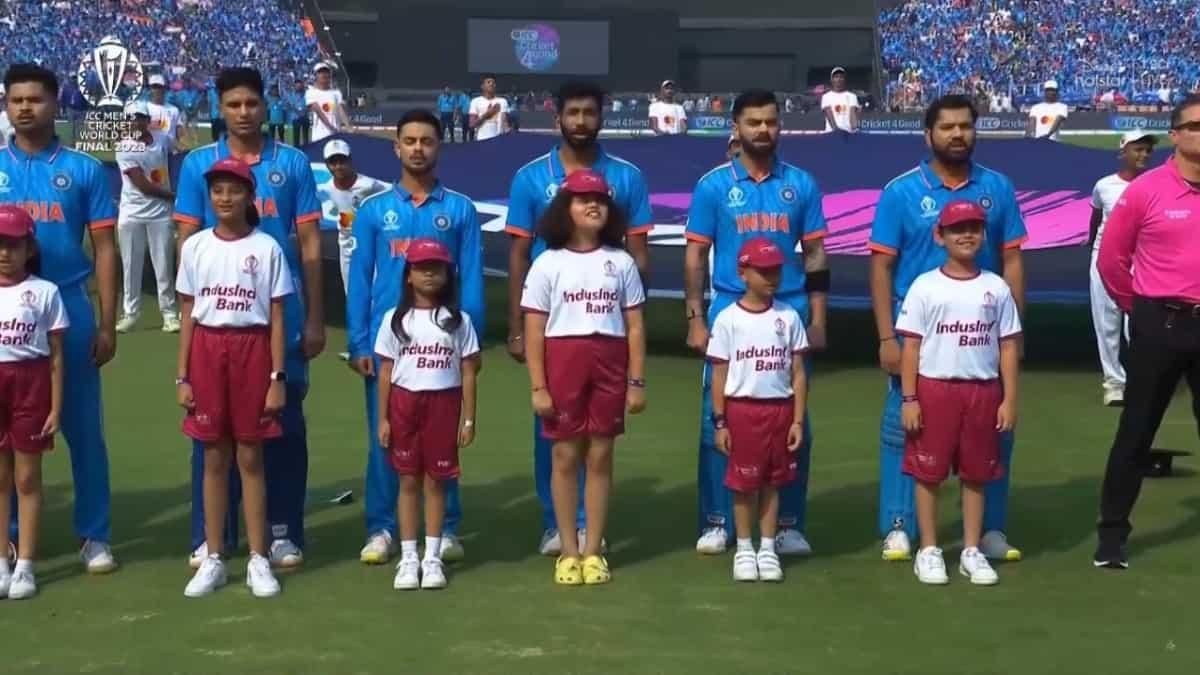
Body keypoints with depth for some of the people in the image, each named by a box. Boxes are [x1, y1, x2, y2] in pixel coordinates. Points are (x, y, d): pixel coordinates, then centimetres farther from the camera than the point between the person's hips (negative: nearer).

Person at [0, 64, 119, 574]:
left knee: (82, 426, 4)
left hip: (69, 308, -1)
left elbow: (104, 250, 3)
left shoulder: (84, 170, 4)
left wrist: (107, 324, -2)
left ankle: (95, 535, 12)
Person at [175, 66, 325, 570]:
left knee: (284, 420, 5)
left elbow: (310, 245, 4)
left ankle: (284, 532, 14)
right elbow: (187, 244, 5)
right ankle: (211, 535, 14)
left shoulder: (293, 164, 3)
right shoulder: (198, 164, 4)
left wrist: (315, 318, 1)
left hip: (282, 316, 0)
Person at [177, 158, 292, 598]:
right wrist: (182, 376, 2)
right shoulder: (195, 247, 4)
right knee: (214, 459, 8)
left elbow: (276, 319, -2)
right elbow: (188, 315, 6)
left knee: (250, 458, 4)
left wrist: (277, 377, -6)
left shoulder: (266, 248, -3)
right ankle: (213, 559, 16)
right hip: (207, 351, 2)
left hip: (251, 351, -2)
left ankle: (258, 560, 12)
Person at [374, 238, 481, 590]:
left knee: (435, 481, 4)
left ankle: (432, 557, 11)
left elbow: (468, 373, 3)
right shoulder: (395, 319, 4)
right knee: (408, 481, 4)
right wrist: (382, 419, 0)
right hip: (404, 402, 1)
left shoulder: (458, 320, 2)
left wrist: (469, 419, -1)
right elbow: (385, 372, 5)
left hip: (443, 403, -1)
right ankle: (408, 558, 10)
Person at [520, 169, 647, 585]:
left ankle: (593, 551, 13)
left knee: (600, 457, 5)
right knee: (565, 457, 3)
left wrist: (636, 382, 1)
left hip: (608, 363, 2)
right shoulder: (548, 263, 1)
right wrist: (538, 386, -7)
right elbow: (534, 331, -1)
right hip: (562, 360, -1)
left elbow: (634, 327, 6)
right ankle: (569, 552, 12)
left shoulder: (621, 262, 6)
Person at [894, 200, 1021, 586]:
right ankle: (929, 551, 13)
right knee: (928, 472, 3)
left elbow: (1007, 347, 6)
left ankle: (972, 551, 18)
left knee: (976, 474, 9)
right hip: (934, 387, -2)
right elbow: (911, 346, -3)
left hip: (983, 390, 2)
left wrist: (1009, 399, 1)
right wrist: (908, 399, -8)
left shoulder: (996, 288, 5)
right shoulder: (925, 287, -1)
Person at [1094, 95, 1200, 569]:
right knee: (1137, 430, 3)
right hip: (1160, 325, -3)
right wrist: (1139, 308, 7)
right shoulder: (1146, 190, -7)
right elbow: (1111, 259, 1)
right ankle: (1112, 533, 11)